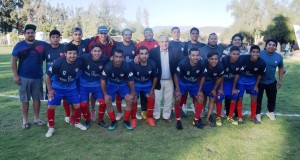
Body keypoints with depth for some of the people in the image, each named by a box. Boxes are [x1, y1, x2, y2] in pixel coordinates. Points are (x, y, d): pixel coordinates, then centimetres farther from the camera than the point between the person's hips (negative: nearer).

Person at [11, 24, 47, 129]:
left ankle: (37, 118, 22)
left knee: (37, 98, 9)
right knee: (24, 100, 6)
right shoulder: (19, 45, -2)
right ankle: (25, 120, 18)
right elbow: (14, 61, -1)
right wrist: (15, 75, -7)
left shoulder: (42, 45, 2)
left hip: (38, 77, 2)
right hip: (24, 77, -1)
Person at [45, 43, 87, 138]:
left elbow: (79, 73, 4)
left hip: (72, 87, 2)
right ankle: (51, 127, 11)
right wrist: (50, 90, -12)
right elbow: (48, 75, -17)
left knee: (77, 105, 1)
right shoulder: (59, 62, -29)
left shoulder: (79, 62, -22)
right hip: (57, 87, -2)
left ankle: (77, 123, 25)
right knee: (51, 106, -6)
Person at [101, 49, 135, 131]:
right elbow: (103, 81, -17)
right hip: (111, 84, 0)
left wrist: (132, 93, -10)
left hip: (123, 84, 0)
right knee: (107, 102, -13)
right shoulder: (108, 67, -29)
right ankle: (113, 122, 7)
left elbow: (130, 81, -15)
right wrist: (105, 94, -15)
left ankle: (126, 121, 2)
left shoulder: (126, 66, -28)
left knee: (130, 100, -17)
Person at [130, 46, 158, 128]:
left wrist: (152, 89, -1)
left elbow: (155, 77, -4)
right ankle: (133, 119, 11)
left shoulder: (152, 64, -22)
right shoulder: (133, 64, -30)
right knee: (133, 100, -8)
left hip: (147, 84, 2)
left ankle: (149, 118, 18)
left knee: (151, 99, -2)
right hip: (136, 84, -2)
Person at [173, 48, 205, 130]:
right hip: (182, 83, -3)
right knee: (177, 99, -16)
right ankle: (178, 121, 4)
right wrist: (177, 89, -17)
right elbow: (176, 75, -18)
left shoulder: (201, 64, -24)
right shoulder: (183, 63, -33)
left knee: (200, 100, -3)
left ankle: (196, 120, 16)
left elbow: (200, 77, -5)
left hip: (194, 84, 3)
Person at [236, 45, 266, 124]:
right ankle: (239, 117, 15)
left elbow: (260, 75, -2)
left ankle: (253, 116, 24)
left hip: (252, 80, 2)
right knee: (240, 98, -1)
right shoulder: (243, 58, -27)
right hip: (241, 79, -2)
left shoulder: (261, 63, -19)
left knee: (254, 98, 4)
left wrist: (256, 86, 1)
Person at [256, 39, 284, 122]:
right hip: (259, 81, -4)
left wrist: (280, 80, 8)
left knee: (272, 98, 17)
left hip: (271, 82, 4)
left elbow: (281, 68, 11)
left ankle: (271, 112, 38)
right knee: (258, 98, 5)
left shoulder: (278, 57, -5)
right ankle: (257, 113, 21)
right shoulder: (260, 54, -17)